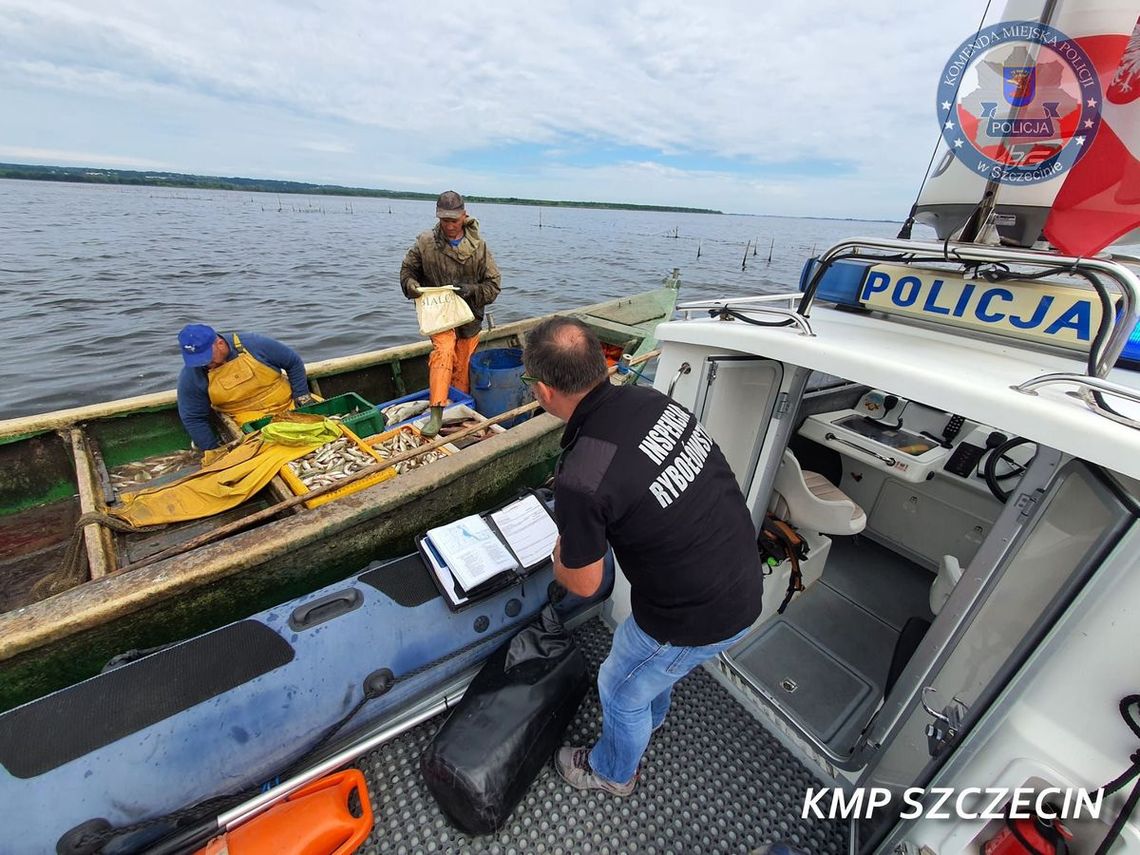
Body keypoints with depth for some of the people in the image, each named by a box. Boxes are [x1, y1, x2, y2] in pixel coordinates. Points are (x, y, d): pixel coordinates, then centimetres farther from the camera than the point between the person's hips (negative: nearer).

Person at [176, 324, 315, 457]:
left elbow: (293, 362, 1)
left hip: (290, 405, 1)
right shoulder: (191, 376, -4)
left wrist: (302, 396, -3)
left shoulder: (253, 344, -11)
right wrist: (213, 450, -1)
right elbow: (193, 419, 4)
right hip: (253, 422, -1)